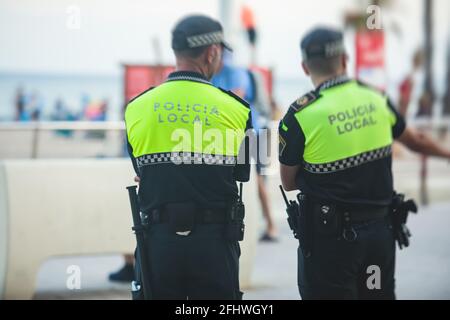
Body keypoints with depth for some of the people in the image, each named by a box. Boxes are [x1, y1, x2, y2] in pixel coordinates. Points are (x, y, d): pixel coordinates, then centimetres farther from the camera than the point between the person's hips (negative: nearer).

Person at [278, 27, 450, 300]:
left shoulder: (301, 115, -14)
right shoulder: (376, 100, 0)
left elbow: (289, 183, -3)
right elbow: (415, 141, 19)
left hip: (330, 237, -5)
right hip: (381, 229, 5)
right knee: (379, 294, 18)